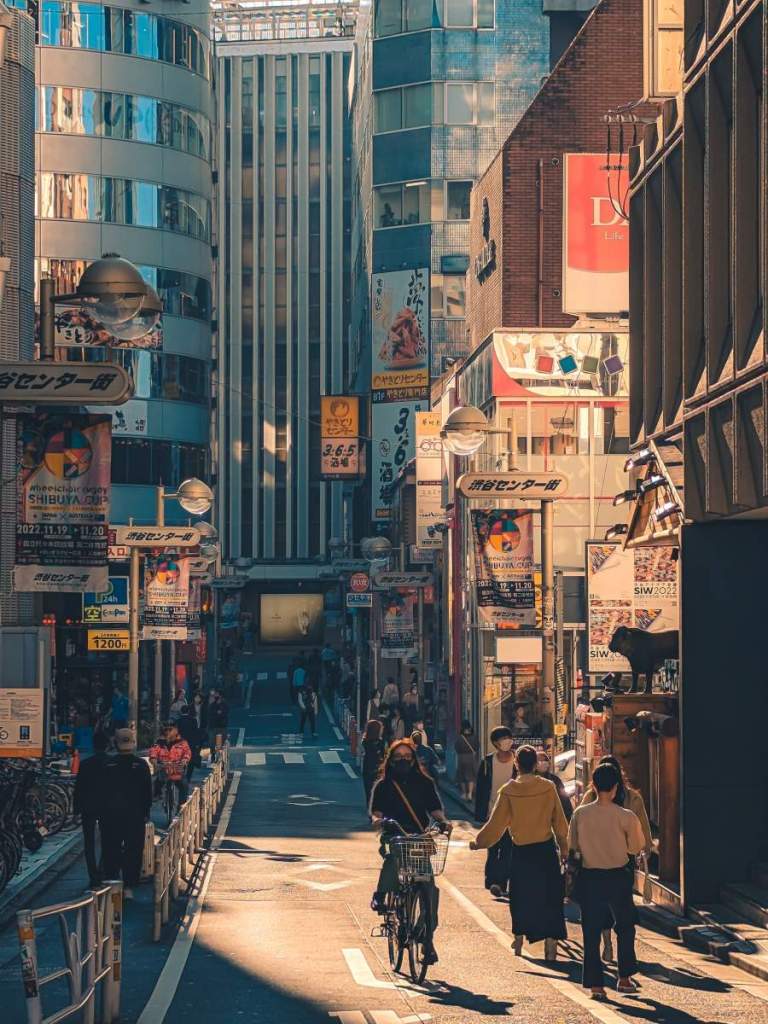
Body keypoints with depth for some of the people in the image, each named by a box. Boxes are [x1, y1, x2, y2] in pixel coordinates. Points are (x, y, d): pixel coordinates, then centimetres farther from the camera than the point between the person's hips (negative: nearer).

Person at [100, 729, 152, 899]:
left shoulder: (108, 764, -6)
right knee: (133, 851, 5)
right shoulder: (141, 765, -5)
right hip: (135, 815, 0)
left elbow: (101, 790, 0)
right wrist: (146, 813, 9)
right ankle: (128, 887, 1)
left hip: (110, 815, 0)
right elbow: (148, 791, -1)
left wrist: (101, 813, 8)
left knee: (110, 852, 9)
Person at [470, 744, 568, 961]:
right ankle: (550, 945, 1)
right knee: (549, 896, 6)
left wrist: (478, 842, 7)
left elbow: (496, 824, -6)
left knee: (520, 896, 17)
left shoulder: (508, 791, -9)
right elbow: (560, 821, 0)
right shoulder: (548, 787, -7)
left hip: (521, 852, 0)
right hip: (546, 849, 0)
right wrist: (564, 848, 12)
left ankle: (519, 939, 20)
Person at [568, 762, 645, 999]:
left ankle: (595, 984, 4)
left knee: (591, 932, 6)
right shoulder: (626, 816, -12)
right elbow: (636, 848, -2)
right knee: (625, 927, 19)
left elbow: (572, 846, 4)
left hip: (590, 877, 1)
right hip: (618, 877, -1)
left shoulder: (580, 814, -7)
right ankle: (624, 978, 22)